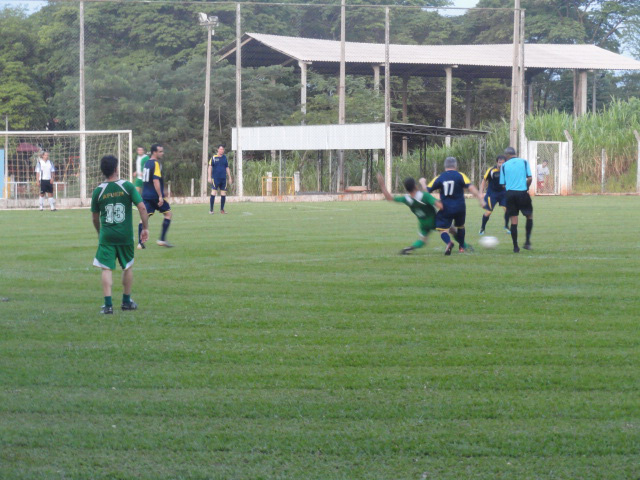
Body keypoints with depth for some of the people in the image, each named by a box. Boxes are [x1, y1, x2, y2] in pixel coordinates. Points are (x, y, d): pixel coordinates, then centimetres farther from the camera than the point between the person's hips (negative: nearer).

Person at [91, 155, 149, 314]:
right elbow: (142, 207, -11)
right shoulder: (127, 186, -6)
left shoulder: (98, 191, -1)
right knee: (128, 267, 17)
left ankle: (108, 304, -8)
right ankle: (127, 301, 27)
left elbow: (95, 217, 9)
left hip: (106, 235, 0)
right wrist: (145, 228, 0)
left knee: (106, 269, 0)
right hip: (126, 235, 0)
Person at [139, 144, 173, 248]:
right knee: (168, 213, 7)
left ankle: (140, 242, -3)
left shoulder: (146, 163, 14)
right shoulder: (156, 164, -13)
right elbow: (155, 181, -21)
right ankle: (162, 239, 1)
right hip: (155, 195, -8)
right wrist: (160, 196, -21)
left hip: (146, 195, 8)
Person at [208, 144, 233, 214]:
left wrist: (230, 177, 16)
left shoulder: (225, 157, 13)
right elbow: (210, 167, -2)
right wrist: (209, 177, -10)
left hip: (223, 178, 5)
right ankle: (211, 210, -7)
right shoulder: (213, 158, 0)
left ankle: (222, 209, 15)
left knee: (223, 194, 4)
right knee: (213, 193, -10)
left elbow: (227, 168, 19)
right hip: (215, 178, -5)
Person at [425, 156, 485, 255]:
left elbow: (427, 191, 4)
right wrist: (480, 200, -11)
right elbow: (471, 188, -14)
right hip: (460, 208, 1)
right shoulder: (460, 176, -3)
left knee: (442, 229, -2)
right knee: (460, 227, 25)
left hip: (445, 209, -1)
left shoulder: (439, 178, 1)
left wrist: (423, 183, 25)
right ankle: (462, 247, 38)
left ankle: (448, 243, -33)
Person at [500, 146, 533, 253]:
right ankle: (527, 241, 6)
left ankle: (515, 247, 4)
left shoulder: (504, 165, 5)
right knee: (529, 216, 16)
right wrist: (527, 188, 10)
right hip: (522, 192, -1)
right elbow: (529, 178, -5)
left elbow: (503, 184, 3)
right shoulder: (524, 162, 4)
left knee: (514, 220, 4)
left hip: (510, 193, 1)